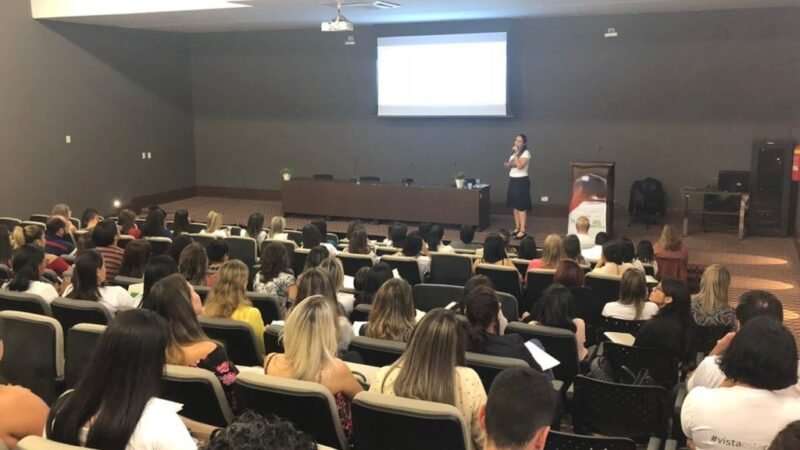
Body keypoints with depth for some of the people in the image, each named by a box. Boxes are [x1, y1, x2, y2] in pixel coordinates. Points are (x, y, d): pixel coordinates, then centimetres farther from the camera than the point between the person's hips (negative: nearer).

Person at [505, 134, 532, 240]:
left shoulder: (526, 153, -10)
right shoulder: (513, 152, 14)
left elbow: (520, 165, -24)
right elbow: (508, 166, 21)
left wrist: (516, 153, -18)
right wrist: (509, 164, -2)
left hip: (522, 181, -8)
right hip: (512, 180, 8)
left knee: (522, 206, -8)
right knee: (515, 205, 10)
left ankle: (522, 231, -7)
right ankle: (517, 228, 18)